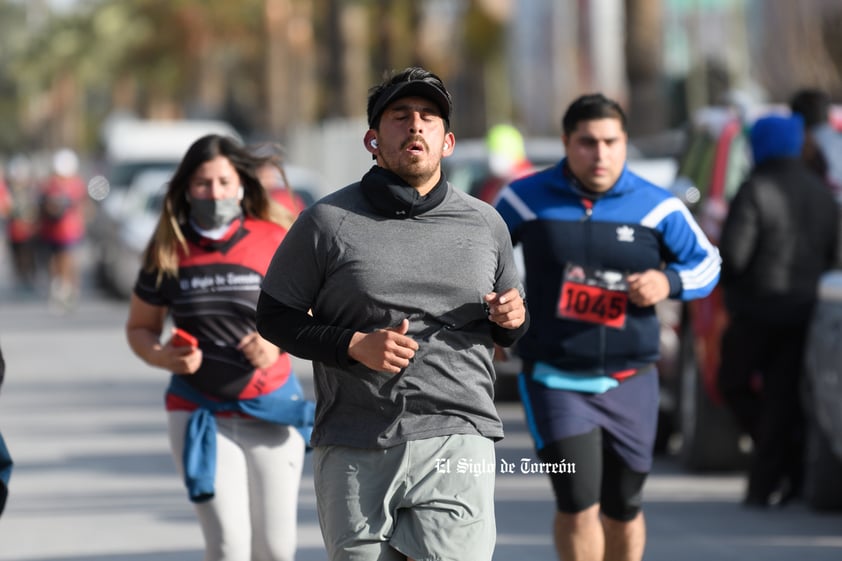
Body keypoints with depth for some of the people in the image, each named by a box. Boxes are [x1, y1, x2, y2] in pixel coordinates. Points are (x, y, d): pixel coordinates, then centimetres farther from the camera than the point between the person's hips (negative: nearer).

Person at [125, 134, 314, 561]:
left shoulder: (273, 241, -3)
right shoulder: (169, 252, -2)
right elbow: (139, 328, 8)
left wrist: (279, 339, -16)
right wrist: (163, 357, -14)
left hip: (270, 412, 1)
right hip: (200, 413, -1)